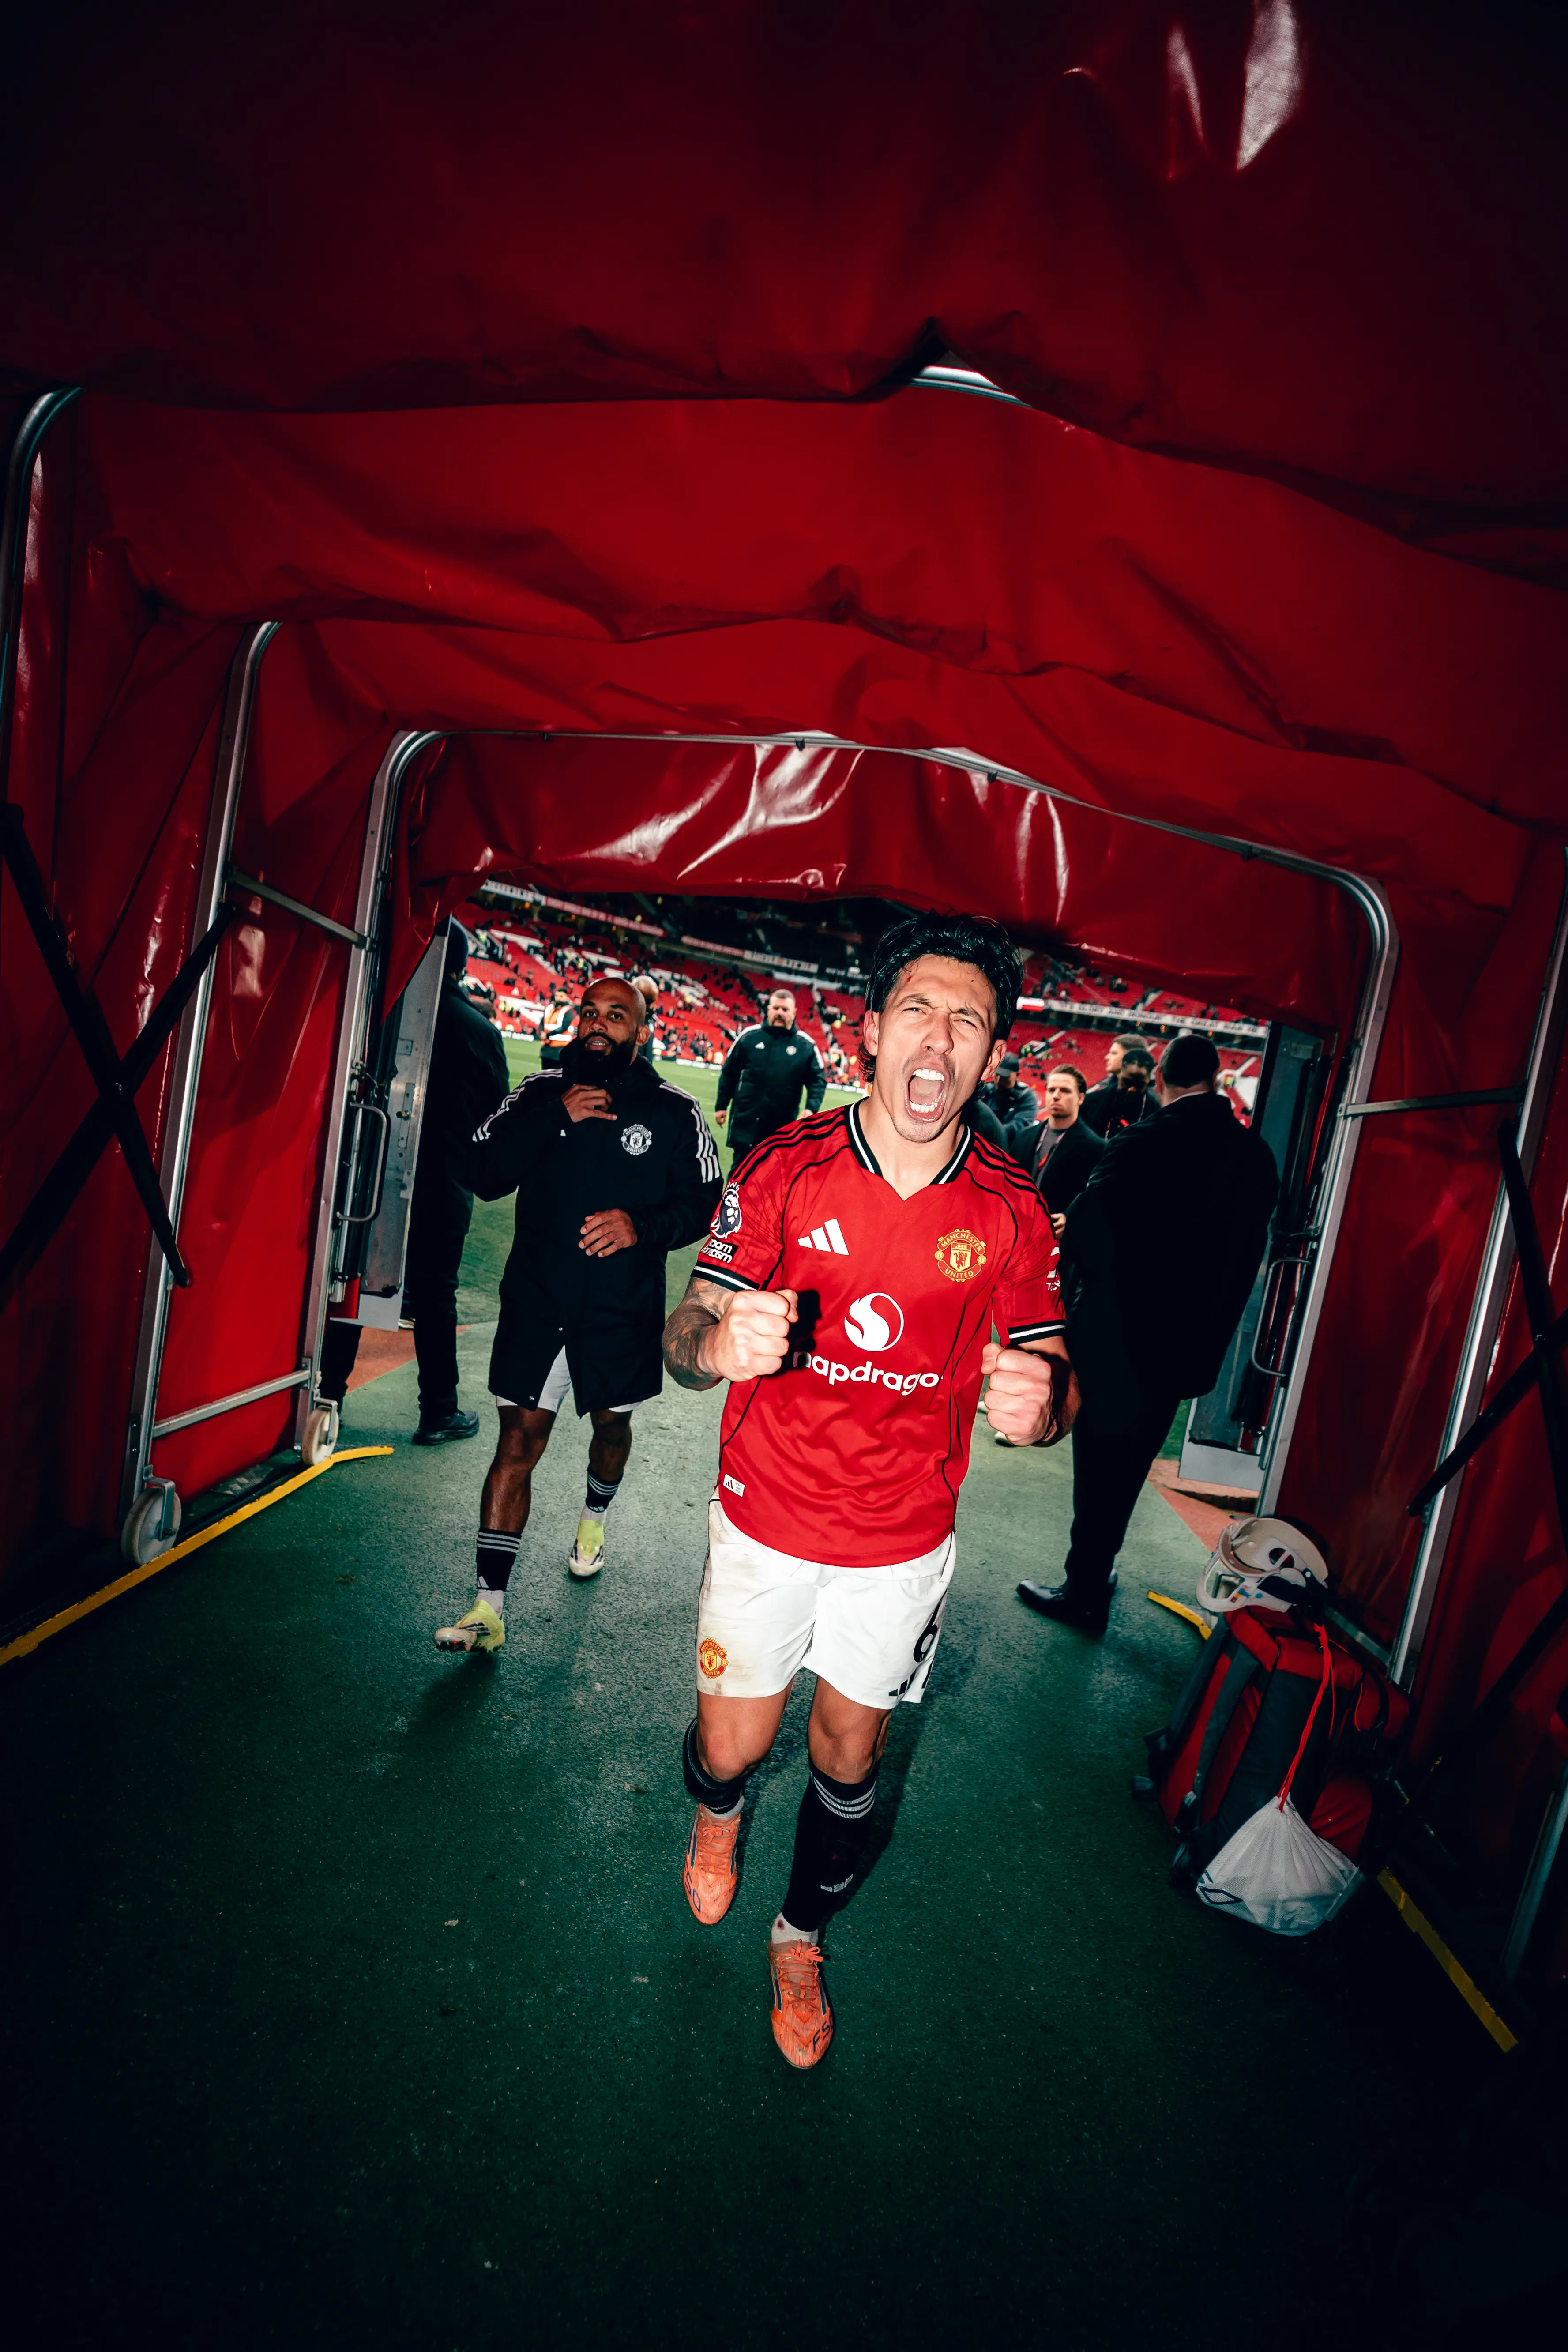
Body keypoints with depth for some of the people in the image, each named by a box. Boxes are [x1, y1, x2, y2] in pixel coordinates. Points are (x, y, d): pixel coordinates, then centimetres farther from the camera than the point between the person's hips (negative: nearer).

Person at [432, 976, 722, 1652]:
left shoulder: (673, 1111, -4)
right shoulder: (540, 1092, 1)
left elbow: (704, 1203, -3)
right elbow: (483, 1175, -8)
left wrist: (644, 1225, -21)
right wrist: (556, 1117, -18)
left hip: (623, 1312, 0)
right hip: (536, 1303, 0)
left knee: (611, 1422, 21)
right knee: (517, 1444, 0)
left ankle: (594, 1519, 53)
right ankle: (489, 1607, 8)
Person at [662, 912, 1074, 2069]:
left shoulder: (1013, 1210, -10)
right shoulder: (787, 1167, -14)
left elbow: (1051, 1372, -5)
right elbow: (684, 1333, -13)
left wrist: (1040, 1402, -30)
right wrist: (720, 1338, -37)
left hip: (905, 1538, 1)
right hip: (767, 1518, -1)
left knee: (851, 1754, 19)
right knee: (733, 1747, 13)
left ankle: (802, 1933, 51)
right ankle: (718, 1810, 53)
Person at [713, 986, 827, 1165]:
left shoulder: (806, 1045, -1)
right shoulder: (749, 1036, 1)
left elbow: (818, 1080, 1)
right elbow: (729, 1073, 8)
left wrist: (811, 1109, -15)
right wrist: (721, 1106, 7)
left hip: (783, 1127, 0)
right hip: (746, 1122, 0)